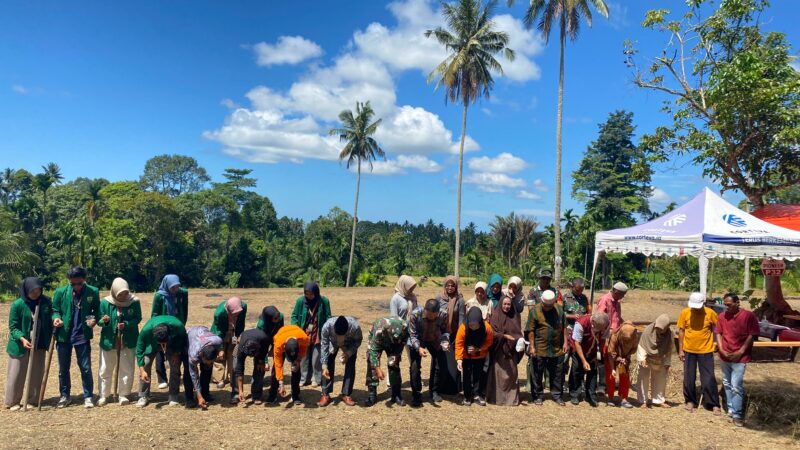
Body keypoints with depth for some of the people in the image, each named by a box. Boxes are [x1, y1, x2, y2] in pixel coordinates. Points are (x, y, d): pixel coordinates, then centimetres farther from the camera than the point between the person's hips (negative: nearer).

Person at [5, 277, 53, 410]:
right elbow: (13, 327, -9)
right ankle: (12, 402, 20)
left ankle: (32, 400, 23)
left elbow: (49, 321, 7)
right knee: (16, 374, 6)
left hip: (39, 345, 3)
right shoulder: (17, 305, -13)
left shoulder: (46, 302, -5)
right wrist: (22, 339, -25)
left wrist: (50, 339, -1)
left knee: (36, 374, 9)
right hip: (20, 345, -3)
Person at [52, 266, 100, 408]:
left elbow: (97, 310, 6)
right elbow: (55, 310, 6)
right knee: (63, 368, 13)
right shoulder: (60, 292, -5)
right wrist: (56, 318, -15)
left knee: (85, 368, 3)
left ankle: (88, 397, 15)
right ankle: (64, 396, 28)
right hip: (63, 335, 2)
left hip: (82, 336, -1)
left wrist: (94, 319, -13)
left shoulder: (93, 292, -6)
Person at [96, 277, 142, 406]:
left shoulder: (134, 301, -10)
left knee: (127, 369, 7)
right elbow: (99, 321, -4)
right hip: (108, 341, 0)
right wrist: (104, 321, -27)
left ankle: (123, 395, 21)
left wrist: (126, 324, -24)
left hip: (128, 341, 0)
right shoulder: (105, 302, -9)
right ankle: (103, 396, 27)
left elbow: (138, 318, -6)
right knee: (105, 370, 11)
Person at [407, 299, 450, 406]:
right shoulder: (415, 314, -34)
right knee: (415, 367, -9)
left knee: (439, 365, 3)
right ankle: (416, 395, 9)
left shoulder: (444, 315, -30)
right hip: (417, 342, -2)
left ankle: (434, 391, 25)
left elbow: (445, 331, -12)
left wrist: (445, 341, -32)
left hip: (434, 341, 2)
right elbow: (413, 335, -25)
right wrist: (419, 348, -41)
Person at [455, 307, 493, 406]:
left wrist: (477, 349, -24)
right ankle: (467, 397, 15)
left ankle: (478, 395, 17)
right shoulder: (463, 328, -30)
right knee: (467, 375, 3)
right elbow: (459, 344, -26)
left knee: (479, 375, 4)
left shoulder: (487, 327, -27)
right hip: (467, 356, -1)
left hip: (480, 356, 1)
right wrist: (459, 359, -34)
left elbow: (488, 342, -12)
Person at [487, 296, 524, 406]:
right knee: (499, 373, -2)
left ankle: (511, 397, 15)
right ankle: (497, 397, 6)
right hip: (499, 350, -4)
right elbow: (493, 333, -10)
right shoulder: (495, 316, -4)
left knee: (512, 373, 5)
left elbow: (518, 332, 11)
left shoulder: (514, 317, 10)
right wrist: (505, 336, -21)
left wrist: (520, 339, -9)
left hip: (511, 350, 4)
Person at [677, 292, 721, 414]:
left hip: (706, 351, -2)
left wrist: (716, 342, -4)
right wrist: (681, 350, 1)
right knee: (689, 379, 10)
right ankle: (690, 401, 26)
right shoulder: (685, 313, -7)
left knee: (709, 379, 2)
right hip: (689, 351, 2)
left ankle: (713, 404, 14)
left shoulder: (710, 313, -11)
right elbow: (681, 331, 1)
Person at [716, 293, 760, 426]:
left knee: (736, 386, -8)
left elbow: (752, 335, -9)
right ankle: (731, 409, 28)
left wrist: (740, 352, -13)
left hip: (740, 358, -5)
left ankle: (737, 415, 0)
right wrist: (721, 350, -4)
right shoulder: (722, 316, 3)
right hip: (724, 356, 5)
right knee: (727, 384, 14)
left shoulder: (749, 316, -9)